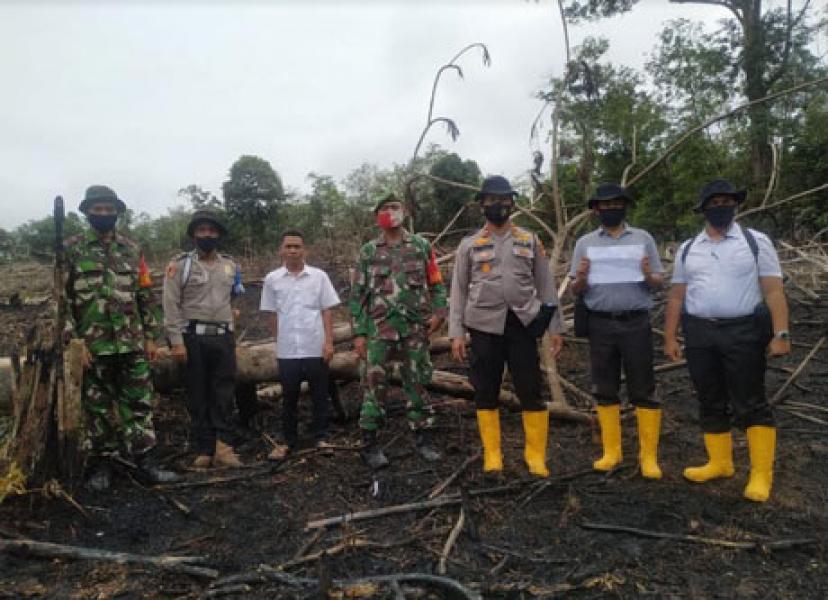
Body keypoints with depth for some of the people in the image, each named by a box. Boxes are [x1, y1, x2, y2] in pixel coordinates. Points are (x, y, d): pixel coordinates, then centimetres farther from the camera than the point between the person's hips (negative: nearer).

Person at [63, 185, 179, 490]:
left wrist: (151, 337, 4)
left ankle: (144, 460, 14)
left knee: (139, 403, 5)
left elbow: (147, 296, 8)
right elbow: (62, 298, -4)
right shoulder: (71, 249, -1)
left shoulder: (132, 250, 7)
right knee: (97, 407, 9)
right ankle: (100, 463, 22)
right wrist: (74, 341, -11)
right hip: (92, 344, -2)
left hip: (132, 343, 2)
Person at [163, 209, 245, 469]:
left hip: (224, 337, 4)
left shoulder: (230, 265, 13)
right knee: (198, 395, 4)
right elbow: (171, 306, -8)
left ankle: (223, 448, 5)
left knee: (224, 394, 2)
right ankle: (203, 450, 13)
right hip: (193, 338, -3)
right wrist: (176, 341, -13)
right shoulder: (180, 265, -2)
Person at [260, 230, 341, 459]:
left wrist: (329, 342, -6)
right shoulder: (272, 279, 3)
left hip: (316, 348, -1)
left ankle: (321, 438, 22)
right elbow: (272, 314, 8)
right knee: (289, 397, 11)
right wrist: (279, 342, 7)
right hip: (287, 350, 1)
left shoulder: (319, 276, 0)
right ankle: (288, 441, 24)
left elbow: (327, 311, 0)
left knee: (320, 395, 9)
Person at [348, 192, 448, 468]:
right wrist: (359, 333, -2)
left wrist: (439, 311, -7)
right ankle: (370, 444, 10)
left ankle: (422, 439, 20)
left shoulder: (422, 246, 8)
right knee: (374, 385, -1)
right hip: (379, 329, -1)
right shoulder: (368, 252, 6)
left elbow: (436, 283, 10)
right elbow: (358, 295, 4)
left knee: (417, 383, 8)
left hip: (415, 328, 1)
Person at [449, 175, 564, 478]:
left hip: (522, 326, 1)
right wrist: (456, 333, -3)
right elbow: (458, 291, 4)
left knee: (530, 391, 2)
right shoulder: (469, 245, 5)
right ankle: (492, 455, 18)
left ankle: (536, 455, 17)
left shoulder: (530, 240, 9)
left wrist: (555, 327, 4)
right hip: (484, 327, 0)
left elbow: (545, 285, 9)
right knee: (486, 393, 5)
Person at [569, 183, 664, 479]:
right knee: (605, 389, 9)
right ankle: (611, 451, 21)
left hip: (636, 322, -1)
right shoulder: (585, 243, 8)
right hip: (600, 324, 1)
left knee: (643, 389, 2)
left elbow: (658, 282, 7)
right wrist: (581, 277, -14)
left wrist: (648, 275, -15)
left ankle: (649, 455, 13)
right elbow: (576, 290, 8)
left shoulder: (643, 238, 6)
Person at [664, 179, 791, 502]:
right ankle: (719, 462, 26)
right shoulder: (688, 249, 10)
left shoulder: (756, 241, 0)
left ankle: (761, 474, 10)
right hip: (699, 334, 4)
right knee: (711, 402, 12)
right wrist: (670, 338, 7)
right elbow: (676, 297, 10)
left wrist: (781, 334, -12)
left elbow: (773, 291, -4)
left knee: (750, 403, 0)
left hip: (743, 332, -4)